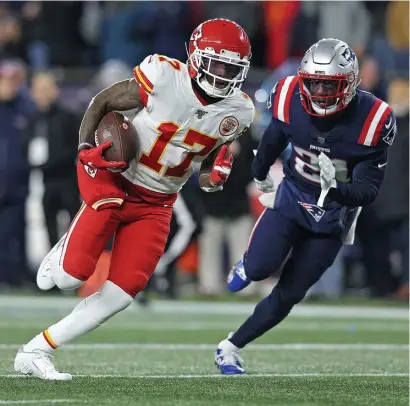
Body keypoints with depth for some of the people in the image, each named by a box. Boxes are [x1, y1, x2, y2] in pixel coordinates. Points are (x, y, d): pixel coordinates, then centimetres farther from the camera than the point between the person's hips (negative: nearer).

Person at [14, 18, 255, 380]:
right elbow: (102, 102, -7)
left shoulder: (237, 111, -6)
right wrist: (85, 148, -19)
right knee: (71, 276, -16)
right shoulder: (163, 77, -21)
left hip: (156, 203, 4)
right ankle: (65, 251, 24)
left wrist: (214, 174, -5)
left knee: (122, 292, -6)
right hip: (114, 182, -4)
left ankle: (35, 352, 5)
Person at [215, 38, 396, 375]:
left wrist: (336, 189, -43)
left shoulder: (372, 119, -25)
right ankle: (247, 265, 17)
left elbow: (369, 189, -21)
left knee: (288, 295, 0)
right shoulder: (291, 99, -17)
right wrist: (260, 175, 24)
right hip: (292, 195, 1)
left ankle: (230, 349, 15)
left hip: (333, 213, -1)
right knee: (261, 268, -20)